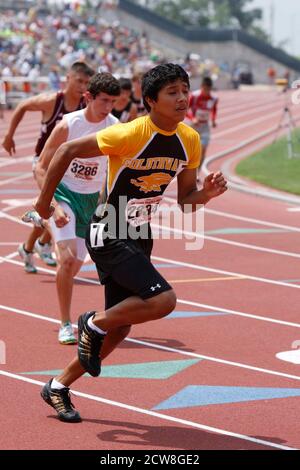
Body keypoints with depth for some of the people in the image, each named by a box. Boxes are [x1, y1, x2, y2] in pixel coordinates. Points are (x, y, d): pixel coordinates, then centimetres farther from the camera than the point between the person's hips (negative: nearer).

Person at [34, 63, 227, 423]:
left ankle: (59, 387, 28)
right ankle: (94, 323, 0)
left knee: (119, 327, 11)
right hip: (110, 234, -8)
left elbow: (185, 200, 9)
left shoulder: (190, 141, 0)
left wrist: (207, 193, -13)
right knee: (163, 300, -25)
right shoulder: (129, 135, -21)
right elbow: (67, 151, -13)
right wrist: (44, 201, -7)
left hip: (139, 237, 8)